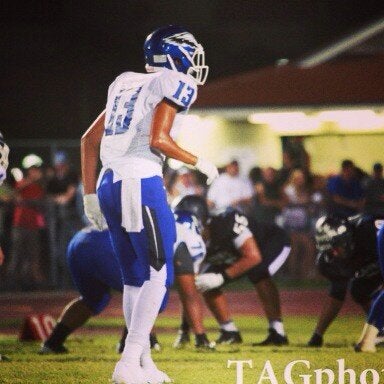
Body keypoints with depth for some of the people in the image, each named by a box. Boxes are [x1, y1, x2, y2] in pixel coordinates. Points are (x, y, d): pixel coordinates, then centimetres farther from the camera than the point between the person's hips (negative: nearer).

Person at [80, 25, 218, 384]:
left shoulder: (127, 85, 22)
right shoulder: (175, 84, -1)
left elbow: (89, 139, 22)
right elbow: (157, 139, -14)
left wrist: (90, 194, 25)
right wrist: (198, 162, 1)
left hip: (108, 184, 8)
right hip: (140, 183, -8)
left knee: (135, 279, 14)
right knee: (159, 276, -6)